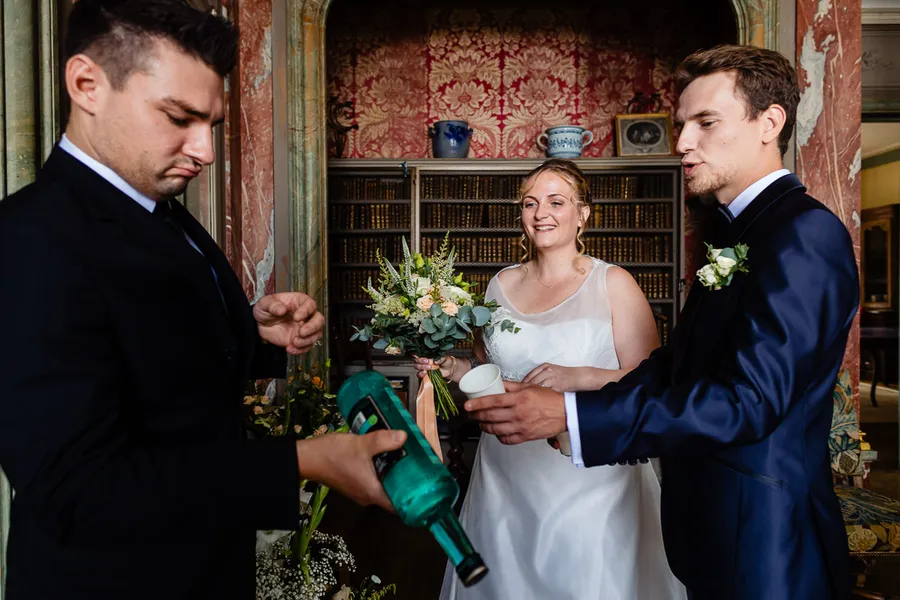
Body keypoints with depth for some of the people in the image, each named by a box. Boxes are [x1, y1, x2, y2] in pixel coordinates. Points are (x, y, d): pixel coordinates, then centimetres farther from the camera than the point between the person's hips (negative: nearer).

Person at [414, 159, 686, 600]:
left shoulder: (613, 283, -6)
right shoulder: (502, 285, 6)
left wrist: (577, 377, -24)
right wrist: (451, 367, -2)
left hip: (590, 479, -3)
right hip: (506, 477, 4)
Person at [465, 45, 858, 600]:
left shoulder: (807, 232, -19)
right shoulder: (738, 228, 10)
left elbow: (749, 399, -27)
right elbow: (679, 362, 8)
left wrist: (571, 415, -30)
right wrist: (560, 399, -1)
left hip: (763, 540, -8)